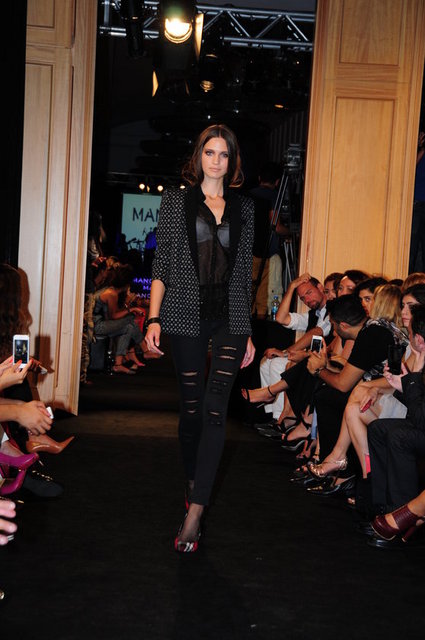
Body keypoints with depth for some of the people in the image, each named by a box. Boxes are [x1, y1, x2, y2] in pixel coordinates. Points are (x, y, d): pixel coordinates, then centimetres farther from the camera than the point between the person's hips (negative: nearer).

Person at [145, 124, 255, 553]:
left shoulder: (243, 207, 12)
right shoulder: (176, 201, 7)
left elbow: (245, 271, 13)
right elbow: (161, 264, 3)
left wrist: (248, 332, 11)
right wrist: (154, 318, -8)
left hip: (230, 319, 1)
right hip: (187, 316, -1)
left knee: (215, 409, -9)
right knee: (191, 408, 6)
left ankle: (194, 514, -10)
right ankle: (192, 488, 27)